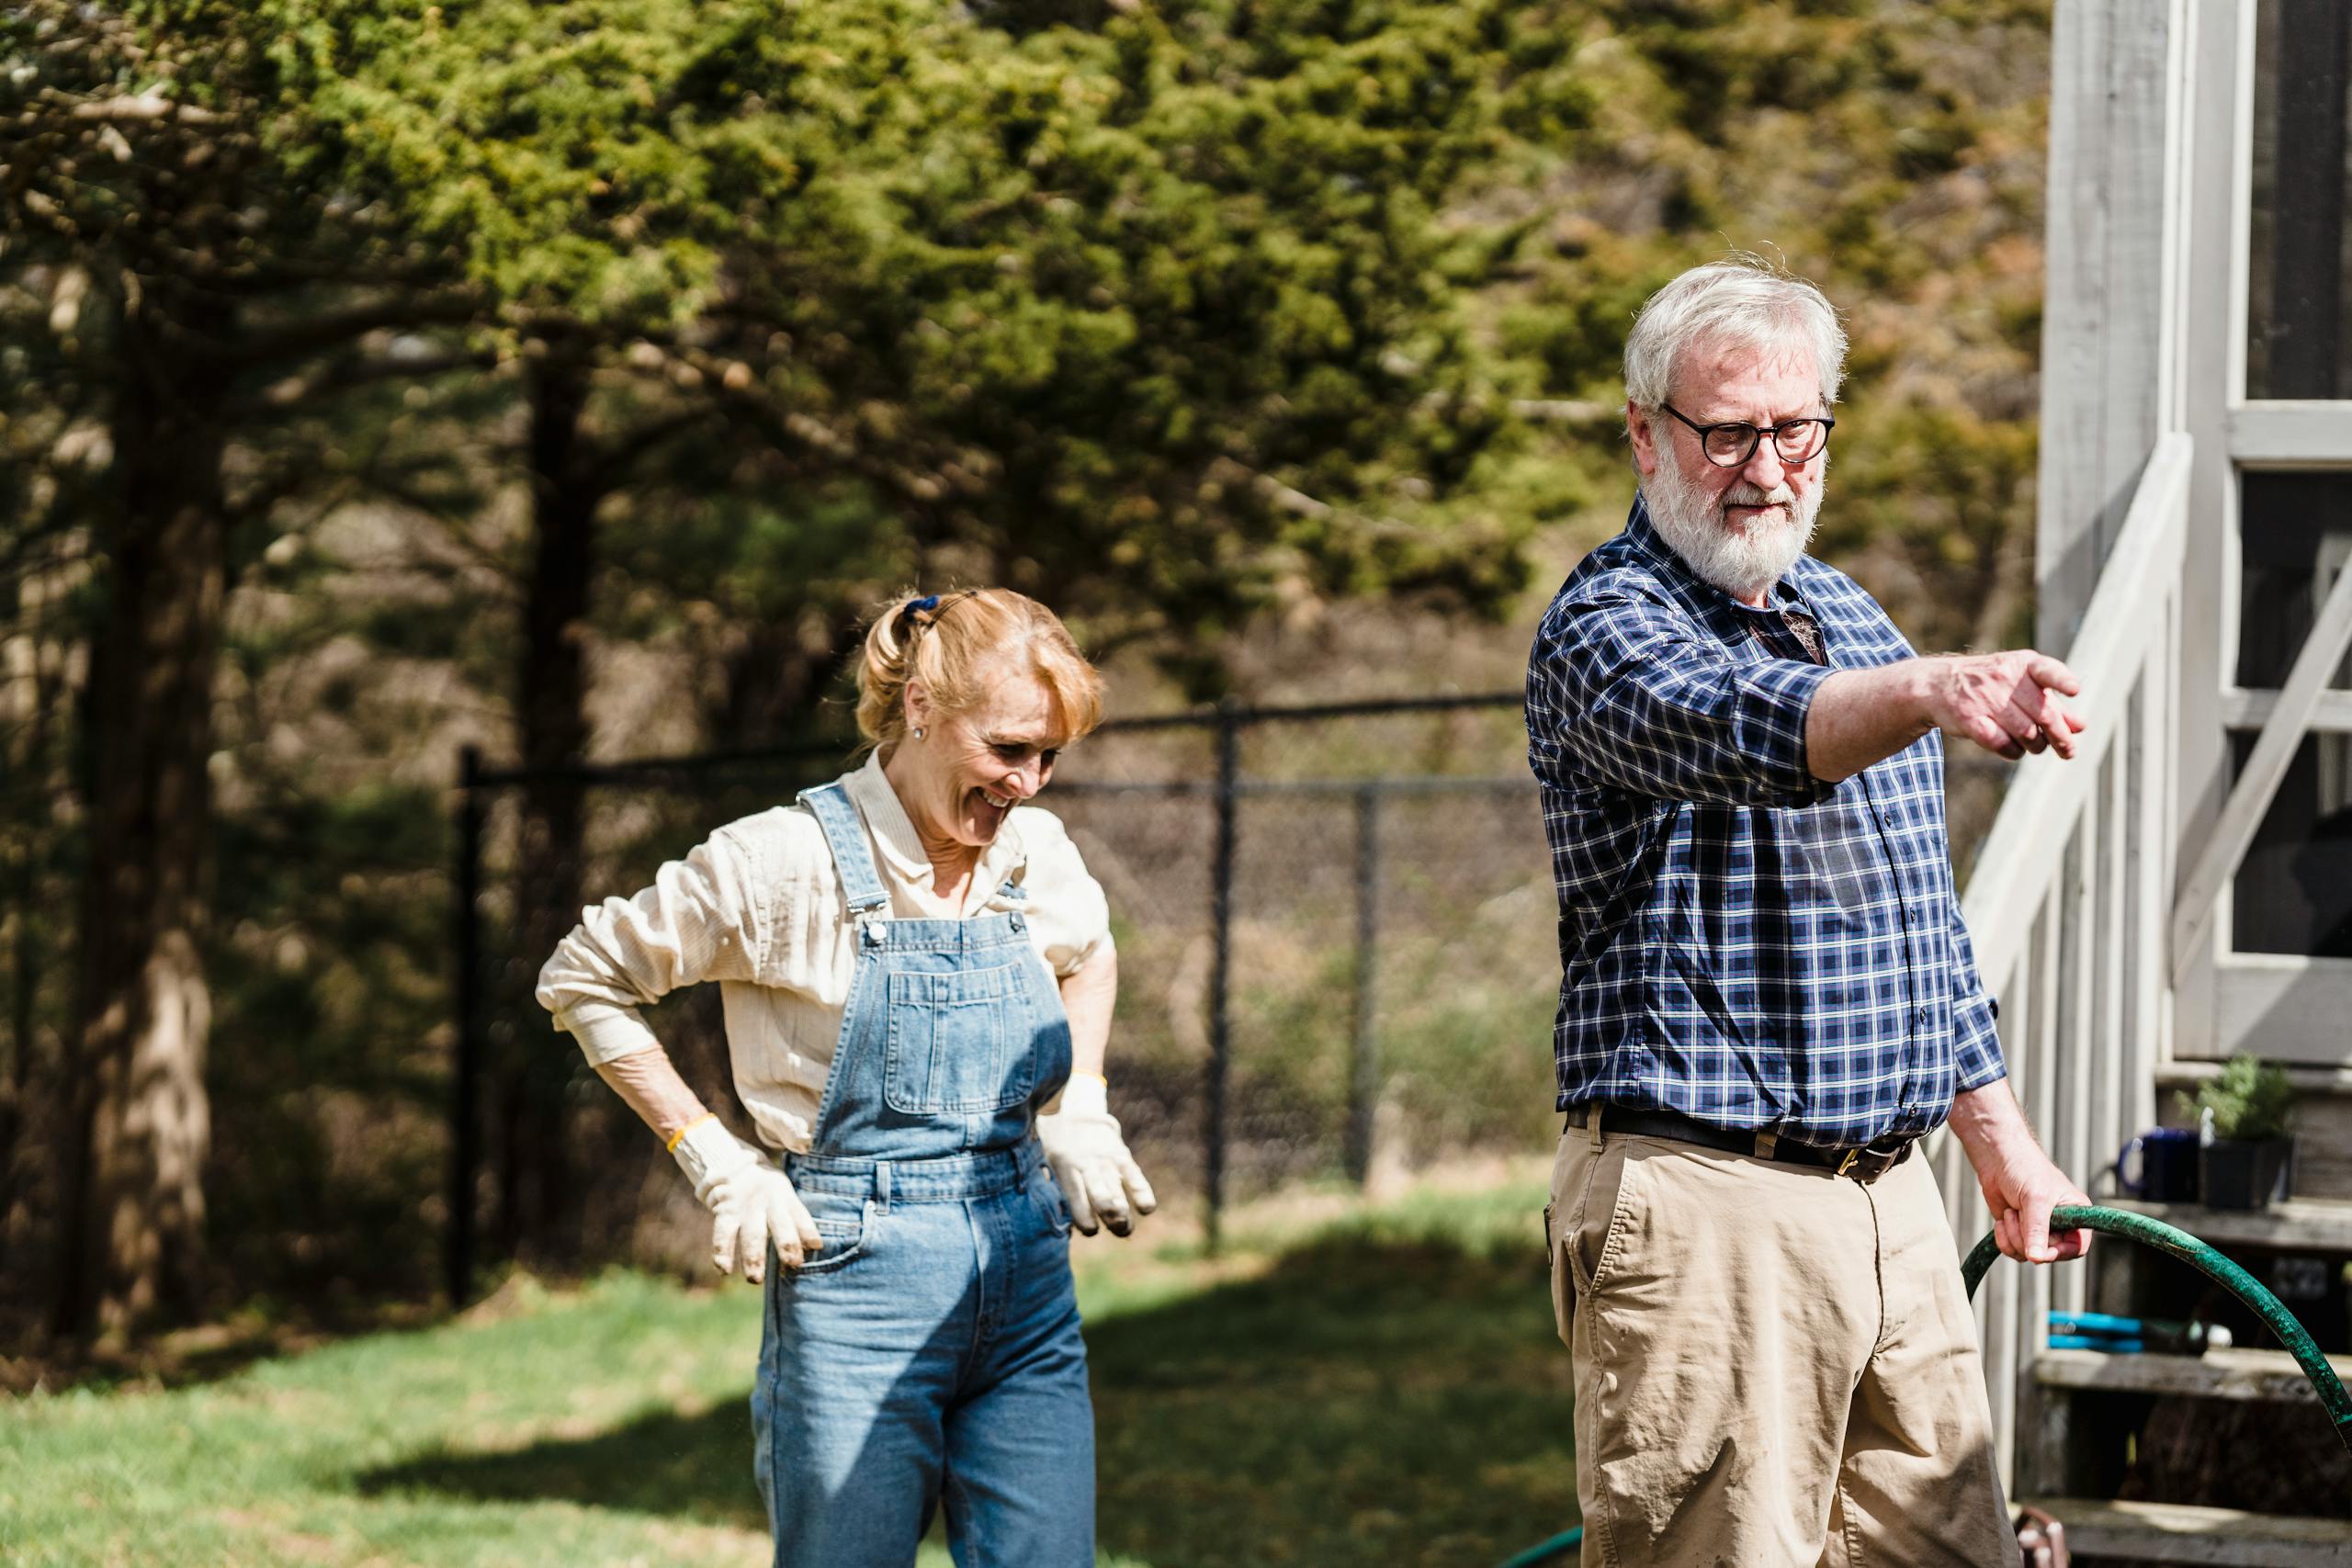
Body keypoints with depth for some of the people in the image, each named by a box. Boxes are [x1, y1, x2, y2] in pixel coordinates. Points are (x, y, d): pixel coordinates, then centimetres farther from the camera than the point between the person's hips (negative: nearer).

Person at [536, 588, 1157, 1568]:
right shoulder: (787, 862, -10)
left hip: (1030, 1290, 5)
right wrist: (714, 1157, -6)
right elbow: (580, 981, -1)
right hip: (858, 1284, -5)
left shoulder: (1037, 854, 5)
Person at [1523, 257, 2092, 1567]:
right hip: (1702, 1208, -8)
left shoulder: (1854, 619, 17)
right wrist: (1937, 691, -52)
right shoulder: (1606, 625, -10)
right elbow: (1742, 731, -34)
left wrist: (2003, 1142, 25)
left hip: (1894, 1199, 8)